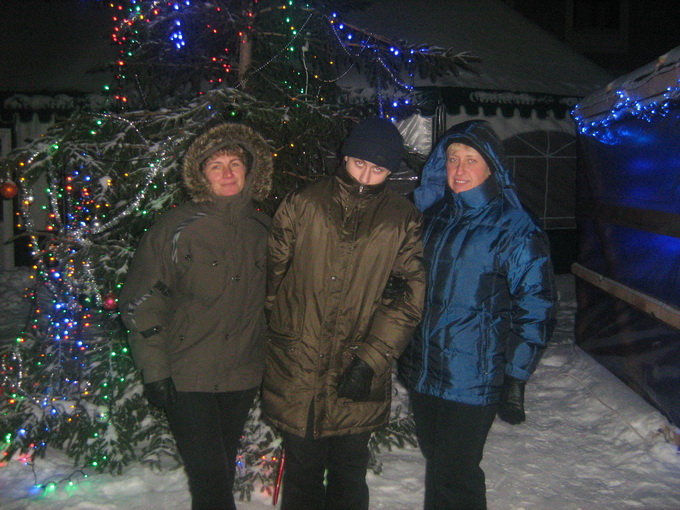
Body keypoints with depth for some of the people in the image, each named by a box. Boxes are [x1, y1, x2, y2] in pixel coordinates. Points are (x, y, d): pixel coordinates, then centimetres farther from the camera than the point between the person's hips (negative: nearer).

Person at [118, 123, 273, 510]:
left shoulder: (263, 230, 4)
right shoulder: (176, 228, -8)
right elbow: (141, 301, -6)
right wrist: (155, 370, -10)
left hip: (242, 377, 4)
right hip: (186, 378, -4)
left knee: (223, 470, 18)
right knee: (209, 475, -6)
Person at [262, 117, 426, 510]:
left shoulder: (404, 220, -1)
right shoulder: (303, 203, -1)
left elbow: (415, 291, -5)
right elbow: (272, 267, 4)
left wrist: (374, 356, -11)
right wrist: (277, 328, 4)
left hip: (358, 375, 0)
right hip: (297, 369, 0)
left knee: (349, 474, 15)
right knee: (302, 469, 13)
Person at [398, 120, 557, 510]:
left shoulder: (515, 229, -11)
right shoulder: (435, 217, 7)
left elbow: (536, 309, -11)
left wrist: (515, 379, -12)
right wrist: (403, 352, 16)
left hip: (473, 379, -6)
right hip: (423, 371, 6)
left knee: (454, 476, 4)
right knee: (435, 460, 19)